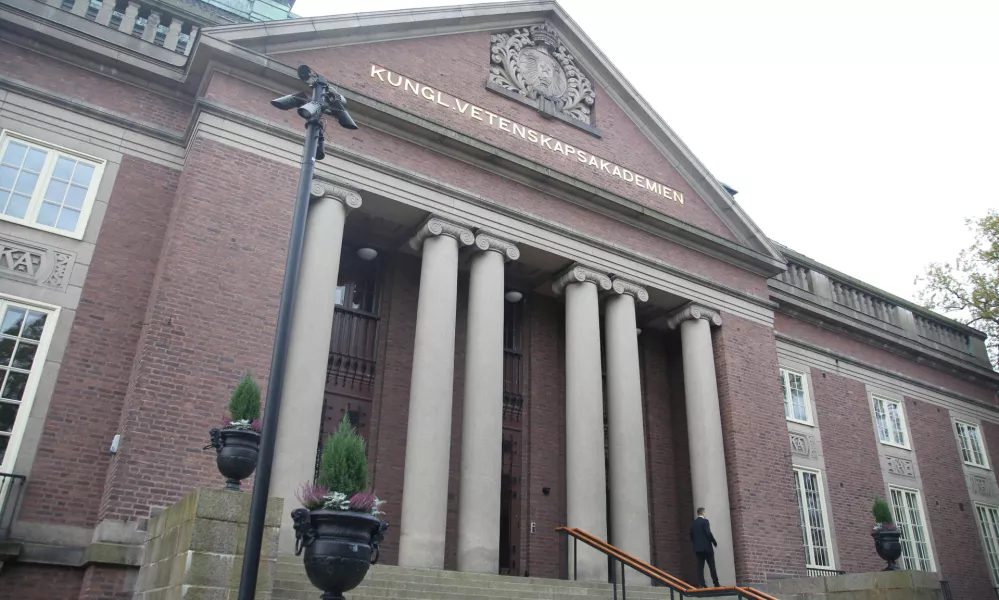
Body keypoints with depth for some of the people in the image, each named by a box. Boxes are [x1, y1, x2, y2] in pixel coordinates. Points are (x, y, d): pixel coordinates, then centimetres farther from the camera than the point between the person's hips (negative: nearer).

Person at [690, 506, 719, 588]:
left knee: (700, 566, 2)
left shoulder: (693, 523, 12)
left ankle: (700, 584, -6)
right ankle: (716, 584, -1)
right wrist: (714, 542, -4)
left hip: (697, 548, 5)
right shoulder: (705, 521, -7)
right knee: (712, 566, 0)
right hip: (706, 547, -5)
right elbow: (708, 533, -16)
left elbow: (691, 536, 13)